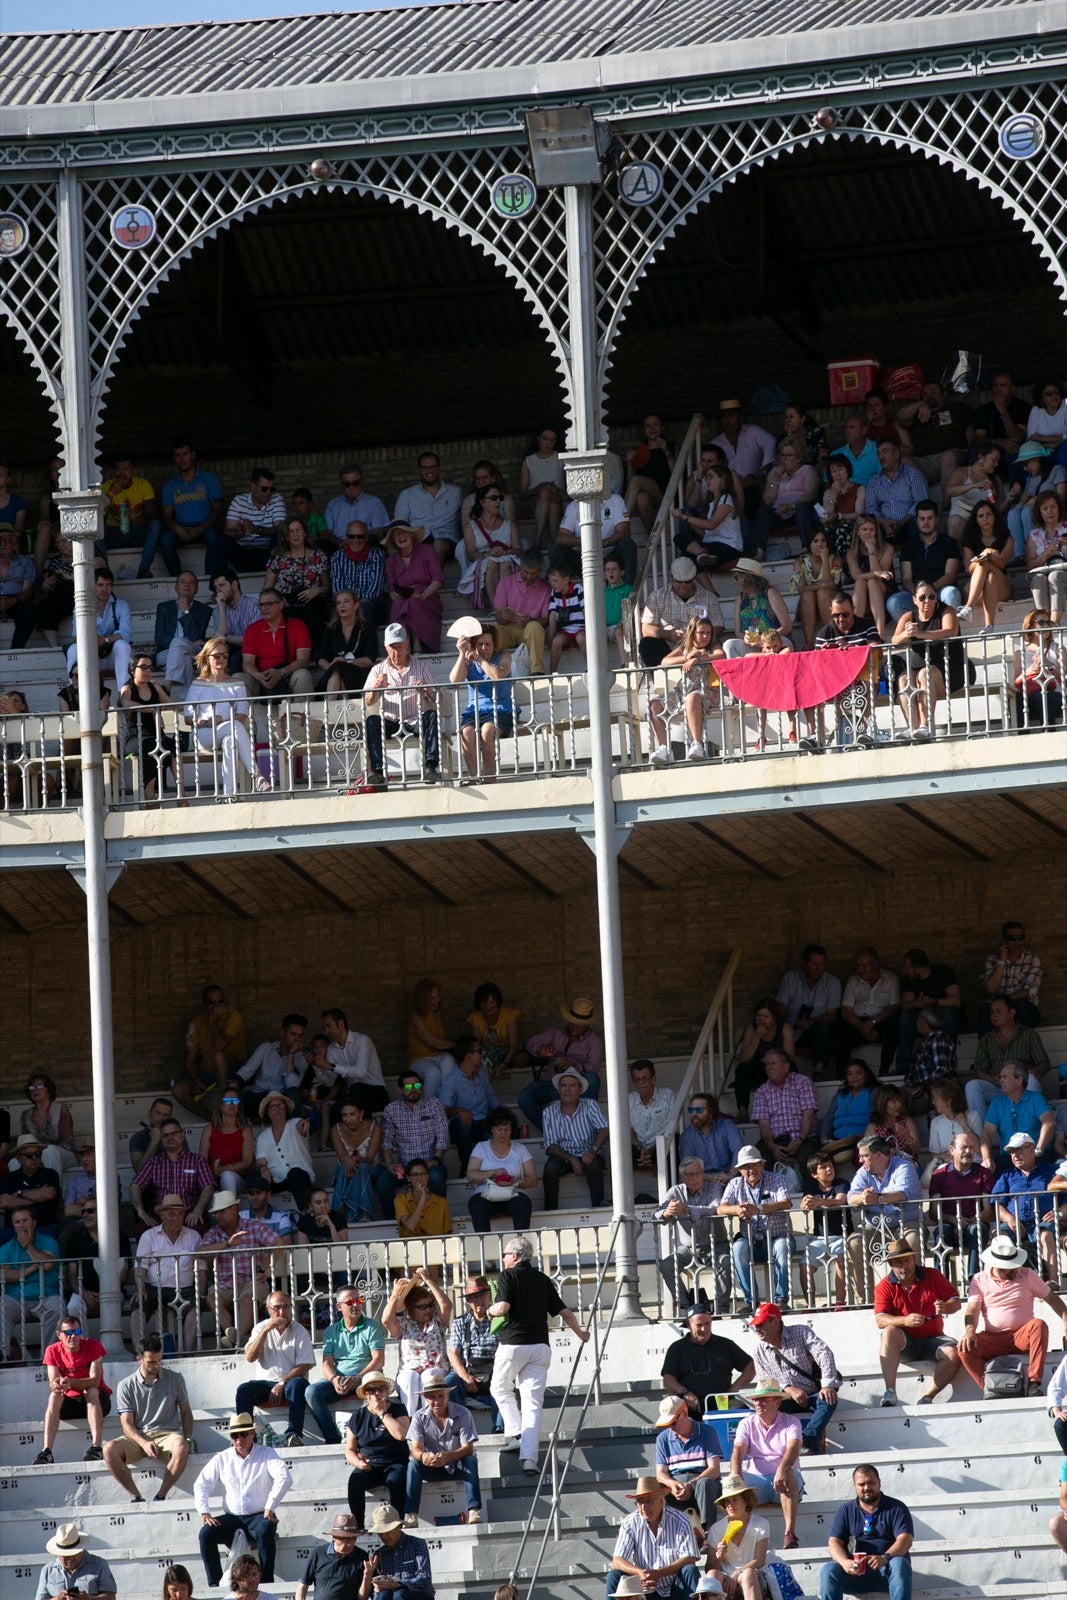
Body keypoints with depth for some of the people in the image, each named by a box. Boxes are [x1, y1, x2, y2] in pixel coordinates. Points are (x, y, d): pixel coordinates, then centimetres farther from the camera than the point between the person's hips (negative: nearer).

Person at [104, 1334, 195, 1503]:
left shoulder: (174, 1379, 8)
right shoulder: (126, 1385, 4)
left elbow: (185, 1411, 17)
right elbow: (127, 1423, -1)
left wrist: (188, 1438, 0)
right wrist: (144, 1443, -20)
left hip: (166, 1434, 0)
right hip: (137, 1437, 0)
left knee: (181, 1446, -38)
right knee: (110, 1449, -31)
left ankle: (161, 1495, -28)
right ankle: (136, 1497, -26)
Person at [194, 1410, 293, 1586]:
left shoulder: (266, 1454, 0)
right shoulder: (222, 1459, 10)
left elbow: (284, 1479, -15)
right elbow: (201, 1484, 8)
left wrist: (270, 1507, -22)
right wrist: (204, 1512, -7)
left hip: (259, 1516, -3)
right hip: (232, 1517, 3)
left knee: (264, 1531, -38)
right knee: (206, 1533, -24)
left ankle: (267, 1583, -31)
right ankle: (215, 1584, -24)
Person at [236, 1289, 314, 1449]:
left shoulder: (300, 1332, 4)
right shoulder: (261, 1328, 11)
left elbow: (305, 1365, -5)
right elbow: (250, 1357, -3)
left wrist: (282, 1383, -17)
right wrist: (266, 1331, -12)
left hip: (289, 1381, -2)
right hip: (264, 1383, 2)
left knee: (297, 1385, -37)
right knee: (243, 1390, -27)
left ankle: (293, 1435, -43)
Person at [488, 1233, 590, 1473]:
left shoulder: (508, 1276, -3)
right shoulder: (543, 1280, 12)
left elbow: (503, 1307, -18)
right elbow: (564, 1311, 13)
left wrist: (491, 1310, 5)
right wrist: (580, 1333, 29)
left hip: (512, 1344, -4)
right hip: (540, 1346, 4)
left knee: (500, 1389, 21)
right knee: (533, 1403, 1)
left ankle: (515, 1433, 4)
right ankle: (529, 1457, -8)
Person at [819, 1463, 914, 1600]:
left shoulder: (896, 1508, 8)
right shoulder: (845, 1510, 15)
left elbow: (906, 1540, -7)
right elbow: (834, 1542, 4)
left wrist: (885, 1558, -27)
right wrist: (845, 1562, -20)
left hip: (886, 1569, -2)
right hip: (854, 1571, 2)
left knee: (899, 1565, -35)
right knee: (828, 1570, -27)